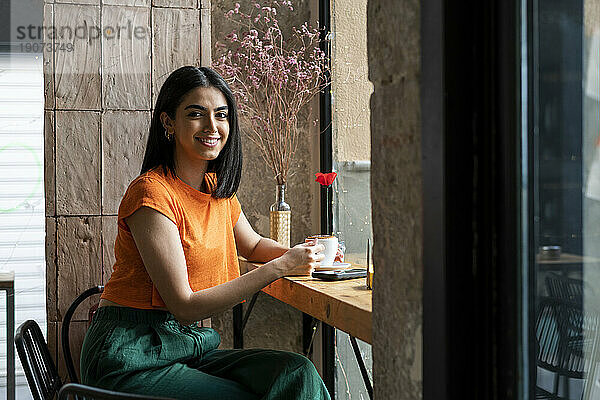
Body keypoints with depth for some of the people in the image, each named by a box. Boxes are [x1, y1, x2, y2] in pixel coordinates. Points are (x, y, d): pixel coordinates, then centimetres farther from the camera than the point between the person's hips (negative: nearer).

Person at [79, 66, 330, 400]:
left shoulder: (218, 188, 7)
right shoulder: (152, 193, -18)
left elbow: (252, 244, 27)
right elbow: (185, 307, -19)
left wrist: (297, 253, 4)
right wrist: (280, 267, -21)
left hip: (189, 344, 7)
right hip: (133, 357, -7)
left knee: (297, 373, -15)